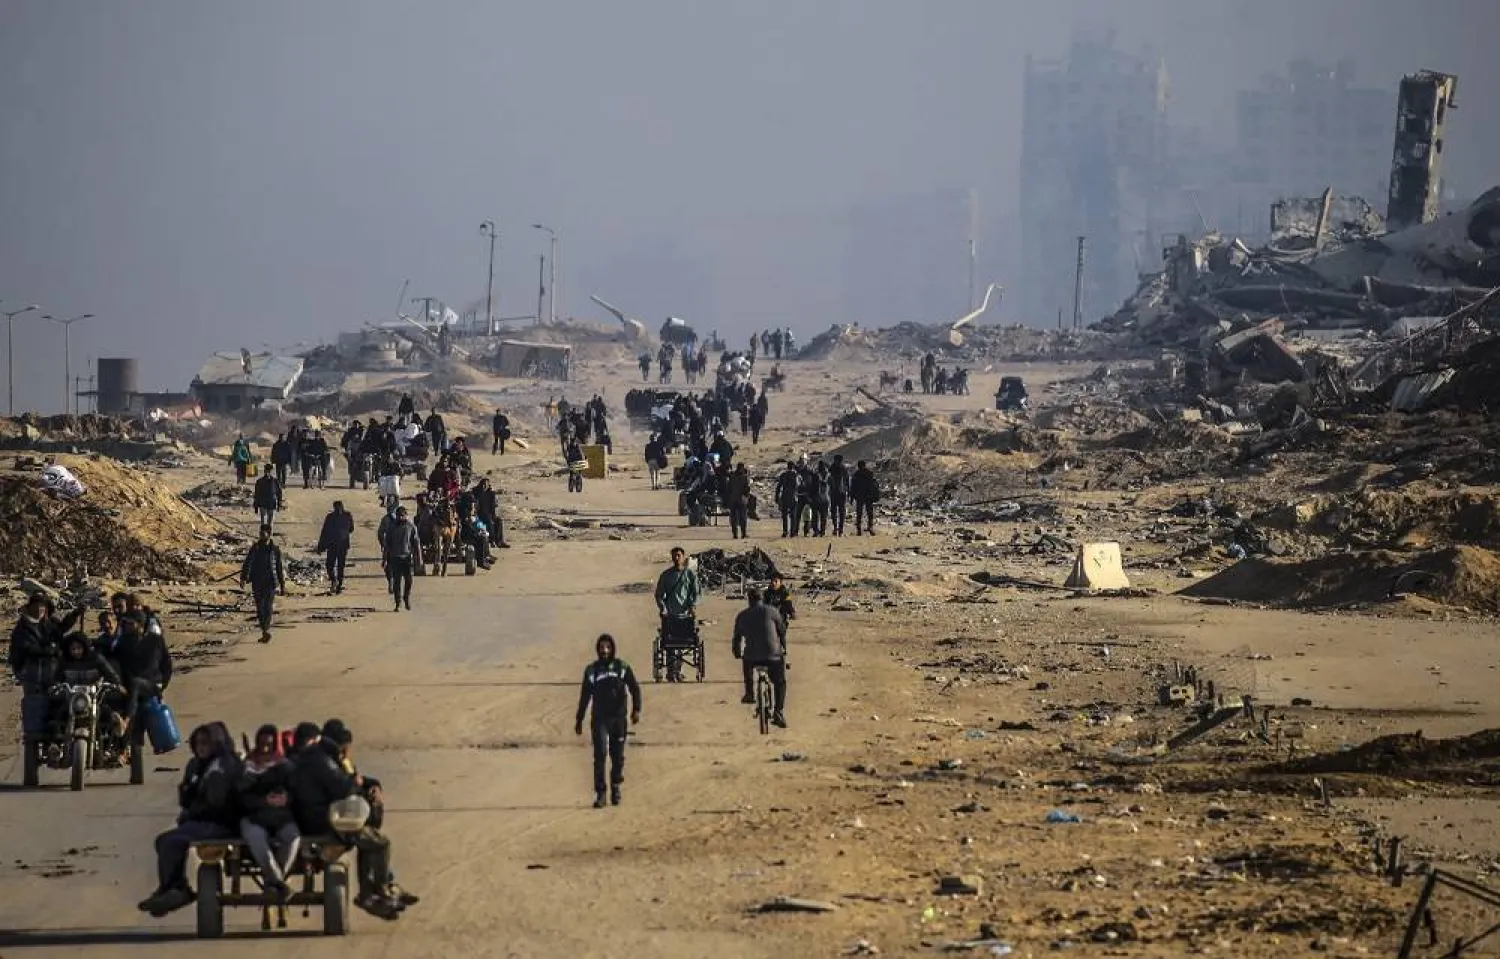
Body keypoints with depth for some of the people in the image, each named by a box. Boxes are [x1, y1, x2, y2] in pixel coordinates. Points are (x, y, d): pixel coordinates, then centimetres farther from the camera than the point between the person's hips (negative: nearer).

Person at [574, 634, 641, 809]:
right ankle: (600, 793, -11)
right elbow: (585, 696, 14)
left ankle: (615, 788, 26)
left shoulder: (622, 667, 4)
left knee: (618, 756, 6)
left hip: (618, 718, 0)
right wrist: (579, 720, 15)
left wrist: (636, 710, -7)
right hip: (600, 719, 0)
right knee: (600, 754, -12)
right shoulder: (591, 670, 7)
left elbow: (634, 688, 6)